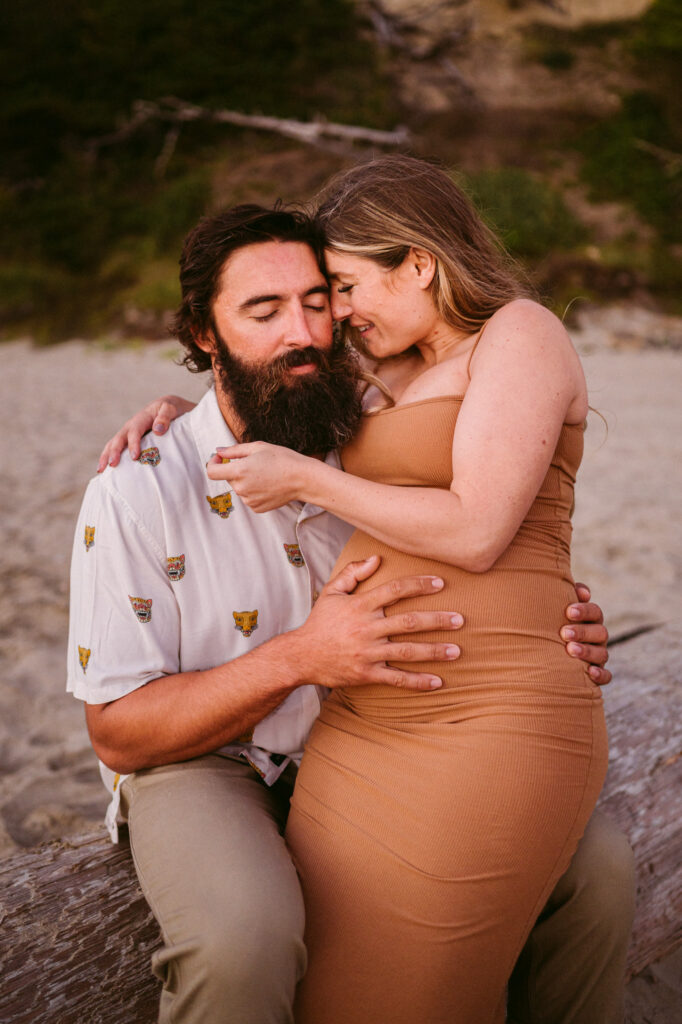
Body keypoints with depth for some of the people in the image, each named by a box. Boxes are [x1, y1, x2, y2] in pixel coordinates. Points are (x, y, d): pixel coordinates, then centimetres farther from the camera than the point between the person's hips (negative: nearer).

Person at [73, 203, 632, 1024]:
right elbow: (117, 733, -16)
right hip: (206, 766, -4)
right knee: (247, 934, -37)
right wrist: (298, 658, -31)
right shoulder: (135, 491, -16)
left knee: (595, 866, -10)